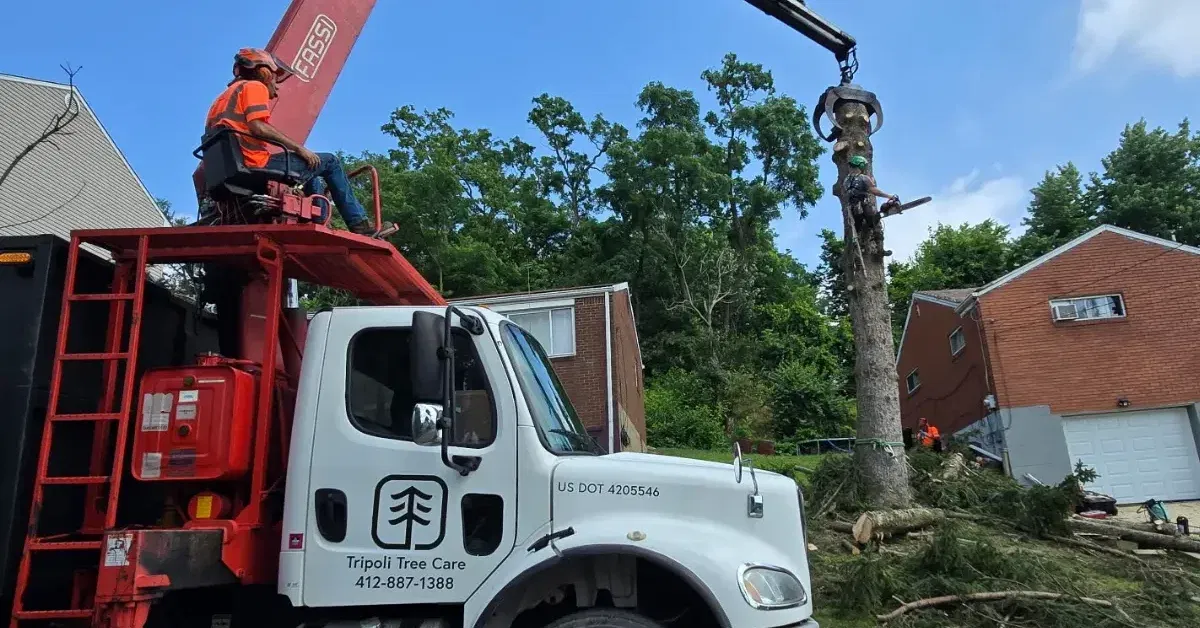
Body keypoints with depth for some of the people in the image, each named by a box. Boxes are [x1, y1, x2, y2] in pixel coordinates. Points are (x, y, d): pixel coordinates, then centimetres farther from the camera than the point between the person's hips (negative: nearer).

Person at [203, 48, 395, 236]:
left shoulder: (225, 95, 29)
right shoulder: (254, 86, 2)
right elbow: (257, 127, -17)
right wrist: (299, 148, -12)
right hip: (255, 164, -9)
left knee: (312, 176, 28)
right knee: (330, 162, 3)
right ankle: (360, 225, -1)